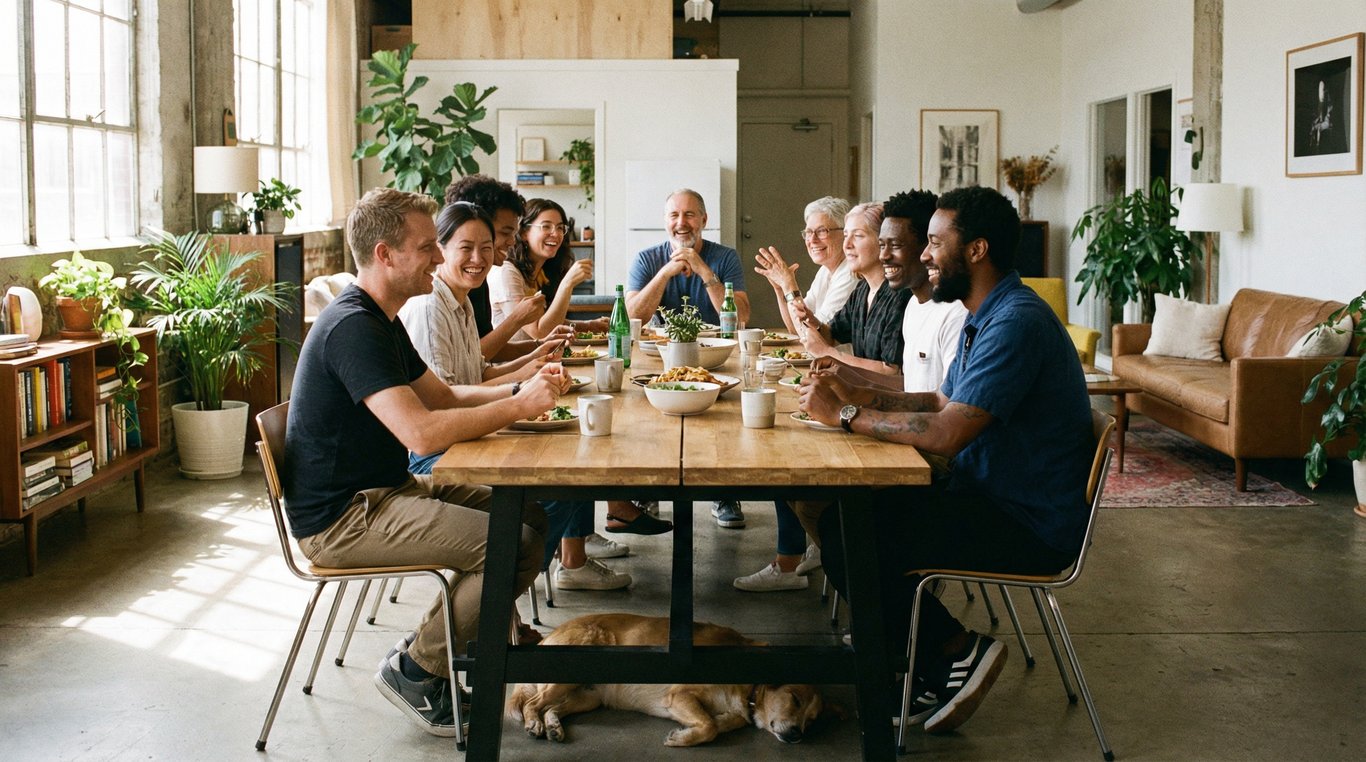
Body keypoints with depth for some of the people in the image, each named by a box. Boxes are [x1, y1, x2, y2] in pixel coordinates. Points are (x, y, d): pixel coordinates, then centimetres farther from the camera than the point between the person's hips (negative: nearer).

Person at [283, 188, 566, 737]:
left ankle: (462, 642, 16)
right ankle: (415, 670, -4)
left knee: (531, 517, 6)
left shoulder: (381, 321, 14)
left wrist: (524, 390, 1)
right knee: (512, 545, -22)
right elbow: (421, 431, -30)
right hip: (340, 518, -11)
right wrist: (518, 408, -20)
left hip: (385, 491, 11)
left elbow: (444, 397, 17)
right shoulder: (353, 327, -21)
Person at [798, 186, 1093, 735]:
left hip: (1030, 526, -10)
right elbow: (941, 402, 18)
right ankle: (933, 665, 10)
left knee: (847, 540, -17)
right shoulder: (987, 316, 13)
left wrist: (845, 414, -20)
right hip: (993, 498, 10)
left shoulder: (1016, 323, -22)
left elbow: (946, 433, -29)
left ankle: (955, 649, 1)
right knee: (847, 509, 6)